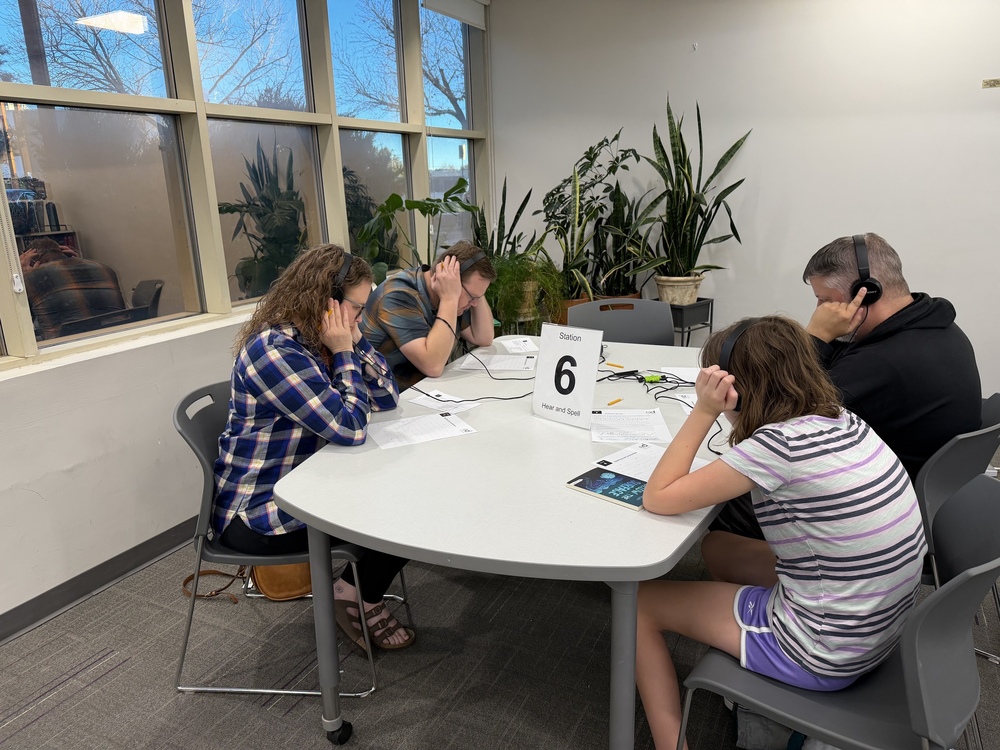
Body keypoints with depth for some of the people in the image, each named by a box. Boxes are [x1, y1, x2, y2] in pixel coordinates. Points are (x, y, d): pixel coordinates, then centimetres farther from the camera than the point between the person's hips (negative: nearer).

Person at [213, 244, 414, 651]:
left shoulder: (315, 341, 4)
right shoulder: (274, 351, -25)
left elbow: (387, 397, 6)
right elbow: (350, 427, -28)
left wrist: (354, 341, -6)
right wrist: (344, 352, -19)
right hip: (257, 511, -9)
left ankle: (355, 584, 15)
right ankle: (359, 598, 12)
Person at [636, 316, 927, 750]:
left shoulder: (779, 442, -26)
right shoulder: (843, 422, -3)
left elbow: (658, 498, -20)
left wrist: (704, 412, -19)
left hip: (824, 658, -8)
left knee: (639, 601, 4)